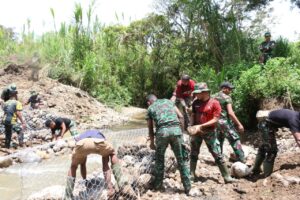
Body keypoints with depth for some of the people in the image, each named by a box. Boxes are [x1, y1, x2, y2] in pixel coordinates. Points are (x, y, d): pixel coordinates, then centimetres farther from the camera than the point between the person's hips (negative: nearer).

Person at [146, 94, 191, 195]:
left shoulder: (150, 108, 22)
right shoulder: (168, 101, 26)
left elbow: (150, 129, 24)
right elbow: (181, 116, 18)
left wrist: (152, 143, 38)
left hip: (162, 131, -1)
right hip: (176, 129, 1)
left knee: (159, 158, 19)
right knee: (181, 159, 11)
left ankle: (158, 184, 29)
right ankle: (187, 187, 16)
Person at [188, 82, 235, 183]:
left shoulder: (214, 103, -11)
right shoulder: (196, 102, 2)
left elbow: (215, 119, -14)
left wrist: (201, 126, -20)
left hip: (209, 132, -4)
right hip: (196, 131, 4)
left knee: (217, 155, -1)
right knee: (193, 154, 12)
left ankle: (227, 176, 7)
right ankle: (192, 174, 26)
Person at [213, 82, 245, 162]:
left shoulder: (213, 97, 10)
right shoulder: (227, 98, -11)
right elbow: (230, 113, -19)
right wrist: (239, 124, -17)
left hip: (216, 122, 7)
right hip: (225, 122, -7)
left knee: (218, 141, 17)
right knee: (235, 140, 1)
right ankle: (241, 158, 1)